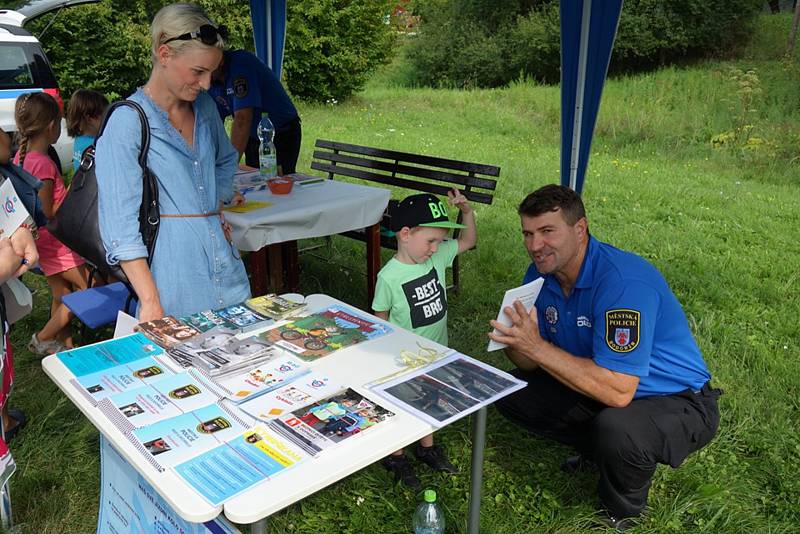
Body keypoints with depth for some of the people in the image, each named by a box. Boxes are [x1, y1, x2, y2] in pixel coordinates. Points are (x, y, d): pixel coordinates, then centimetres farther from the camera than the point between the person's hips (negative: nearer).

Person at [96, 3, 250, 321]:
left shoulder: (205, 107, 8)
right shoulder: (126, 122, -11)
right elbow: (121, 223, -15)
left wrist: (215, 206, 8)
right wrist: (150, 302, -21)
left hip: (226, 267, 6)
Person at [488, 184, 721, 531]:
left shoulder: (623, 281, -31)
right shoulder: (540, 275, -6)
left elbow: (618, 391, -36)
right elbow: (534, 364, -3)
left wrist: (537, 347, -35)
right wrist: (516, 343, -26)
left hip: (678, 401, -7)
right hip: (599, 386, 7)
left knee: (615, 428, -37)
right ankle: (597, 450, 18)